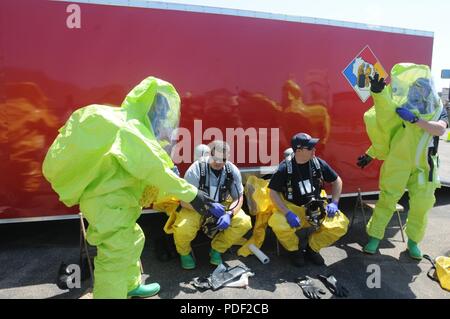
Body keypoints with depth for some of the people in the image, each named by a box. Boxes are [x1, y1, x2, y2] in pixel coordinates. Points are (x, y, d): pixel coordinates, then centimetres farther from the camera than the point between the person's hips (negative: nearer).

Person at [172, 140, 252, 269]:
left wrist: (229, 214, -24)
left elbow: (238, 198, -4)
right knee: (183, 229, -32)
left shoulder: (233, 171, -13)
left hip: (222, 206, 3)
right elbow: (185, 201, -21)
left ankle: (217, 249, 5)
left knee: (244, 222, -20)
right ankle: (184, 252, 6)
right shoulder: (196, 169, -23)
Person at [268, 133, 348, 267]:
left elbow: (337, 180, 9)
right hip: (293, 208, -3)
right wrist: (287, 213, -24)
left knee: (341, 224, -19)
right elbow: (273, 192, -12)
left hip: (317, 208, 3)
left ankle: (312, 248, 8)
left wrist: (334, 203, -3)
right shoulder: (285, 168, -15)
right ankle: (294, 250, 3)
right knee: (278, 224, -33)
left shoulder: (318, 163, -5)